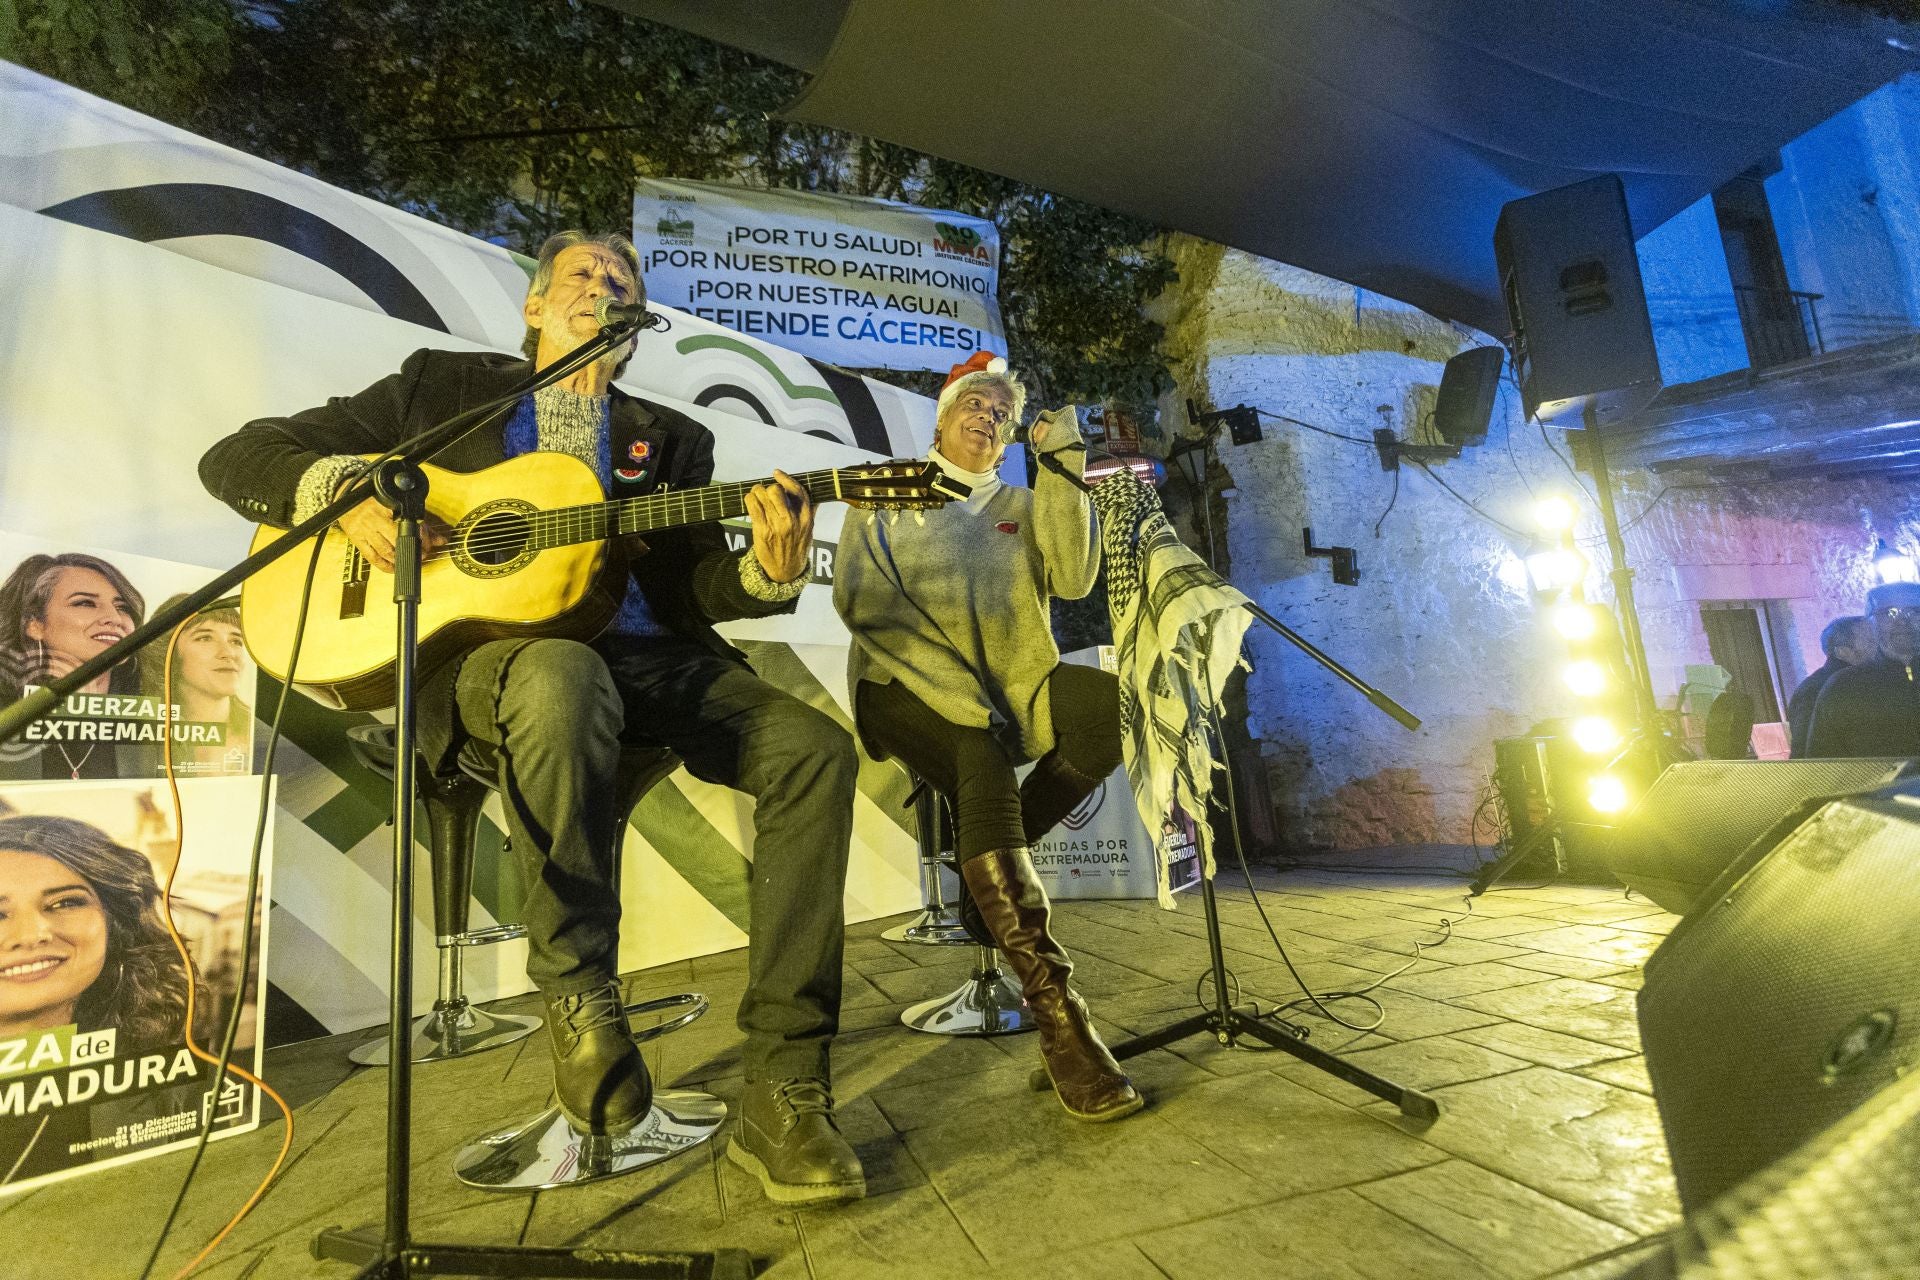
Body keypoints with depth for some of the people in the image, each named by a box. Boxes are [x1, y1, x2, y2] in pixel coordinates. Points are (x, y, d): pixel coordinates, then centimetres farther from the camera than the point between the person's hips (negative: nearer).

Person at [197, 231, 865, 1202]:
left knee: (815, 748, -24)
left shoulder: (671, 440, 23)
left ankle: (782, 1093, -18)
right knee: (561, 679, -40)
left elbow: (693, 587, 10)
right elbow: (236, 456, 18)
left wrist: (765, 573, -14)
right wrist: (342, 494, -5)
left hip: (642, 655, 3)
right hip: (484, 642, -2)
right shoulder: (442, 385, 21)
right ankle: (578, 998, -18)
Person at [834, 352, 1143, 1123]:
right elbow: (860, 596, -7)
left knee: (1120, 703, -25)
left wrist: (1064, 473, -4)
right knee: (982, 762, -35)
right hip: (910, 685, -3)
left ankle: (993, 863, -9)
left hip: (1013, 682, 4)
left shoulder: (1022, 506, 21)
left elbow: (1073, 580, 1)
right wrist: (952, 682, -20)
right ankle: (1055, 1011, -34)